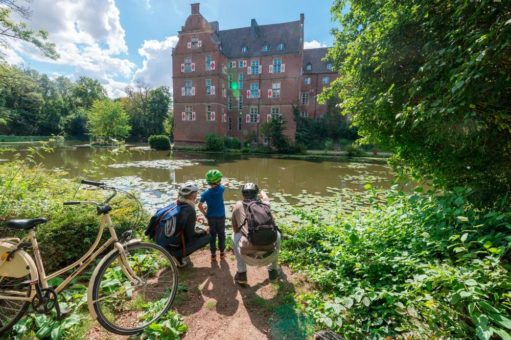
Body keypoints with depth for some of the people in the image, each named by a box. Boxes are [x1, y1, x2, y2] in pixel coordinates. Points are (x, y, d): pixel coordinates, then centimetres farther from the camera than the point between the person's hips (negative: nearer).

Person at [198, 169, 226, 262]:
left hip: (211, 217, 1)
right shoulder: (221, 189, -14)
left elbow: (200, 206, -11)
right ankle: (222, 253, 25)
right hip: (221, 216, -1)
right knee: (221, 234, 14)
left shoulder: (205, 193, -11)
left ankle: (213, 254, 21)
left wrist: (205, 213, -1)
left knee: (212, 235, 13)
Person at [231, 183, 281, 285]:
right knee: (277, 234, 30)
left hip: (249, 258, -1)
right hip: (269, 256, 2)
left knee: (235, 235, 26)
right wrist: (262, 192, 61)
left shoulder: (238, 205, 8)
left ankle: (241, 274, 29)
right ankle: (273, 271, 38)